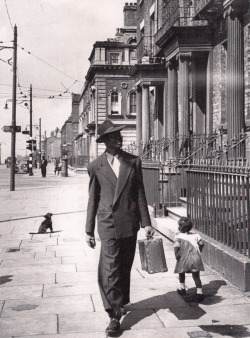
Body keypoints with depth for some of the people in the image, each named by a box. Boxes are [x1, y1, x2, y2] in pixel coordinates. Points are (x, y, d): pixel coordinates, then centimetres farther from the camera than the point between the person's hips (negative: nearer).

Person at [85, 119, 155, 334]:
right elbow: (93, 199, 6)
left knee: (125, 268, 13)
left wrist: (146, 222, 3)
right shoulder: (96, 167, 2)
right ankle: (114, 315, -2)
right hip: (108, 224, -2)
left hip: (129, 223, 2)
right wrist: (89, 230, 7)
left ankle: (121, 303, 34)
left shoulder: (134, 162, 5)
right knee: (110, 269, -8)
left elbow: (140, 194, 7)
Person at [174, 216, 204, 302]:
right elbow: (201, 243, 2)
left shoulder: (178, 236, -2)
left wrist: (176, 254, -13)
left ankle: (182, 288, 33)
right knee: (196, 276, 7)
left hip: (184, 259, -2)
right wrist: (199, 251, 15)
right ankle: (199, 292, -2)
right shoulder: (195, 235, 10)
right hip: (195, 258, 2)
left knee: (181, 272, 25)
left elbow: (176, 246, -18)